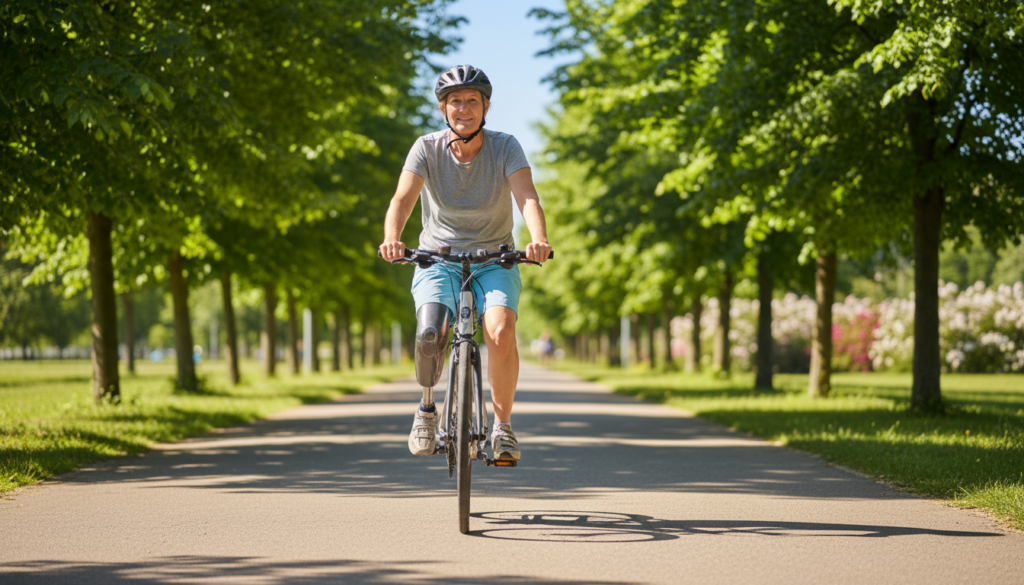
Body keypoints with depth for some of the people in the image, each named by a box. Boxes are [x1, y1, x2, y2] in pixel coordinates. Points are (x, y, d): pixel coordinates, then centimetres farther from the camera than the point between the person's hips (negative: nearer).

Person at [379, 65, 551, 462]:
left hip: (494, 261, 0)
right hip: (438, 260, 0)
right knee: (430, 335, -27)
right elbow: (403, 198, -22)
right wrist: (392, 239, -43)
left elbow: (527, 197, -24)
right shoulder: (427, 149, -9)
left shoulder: (505, 147, -10)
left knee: (501, 333, -27)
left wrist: (539, 241, -45)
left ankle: (502, 426, -6)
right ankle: (427, 408, 3)